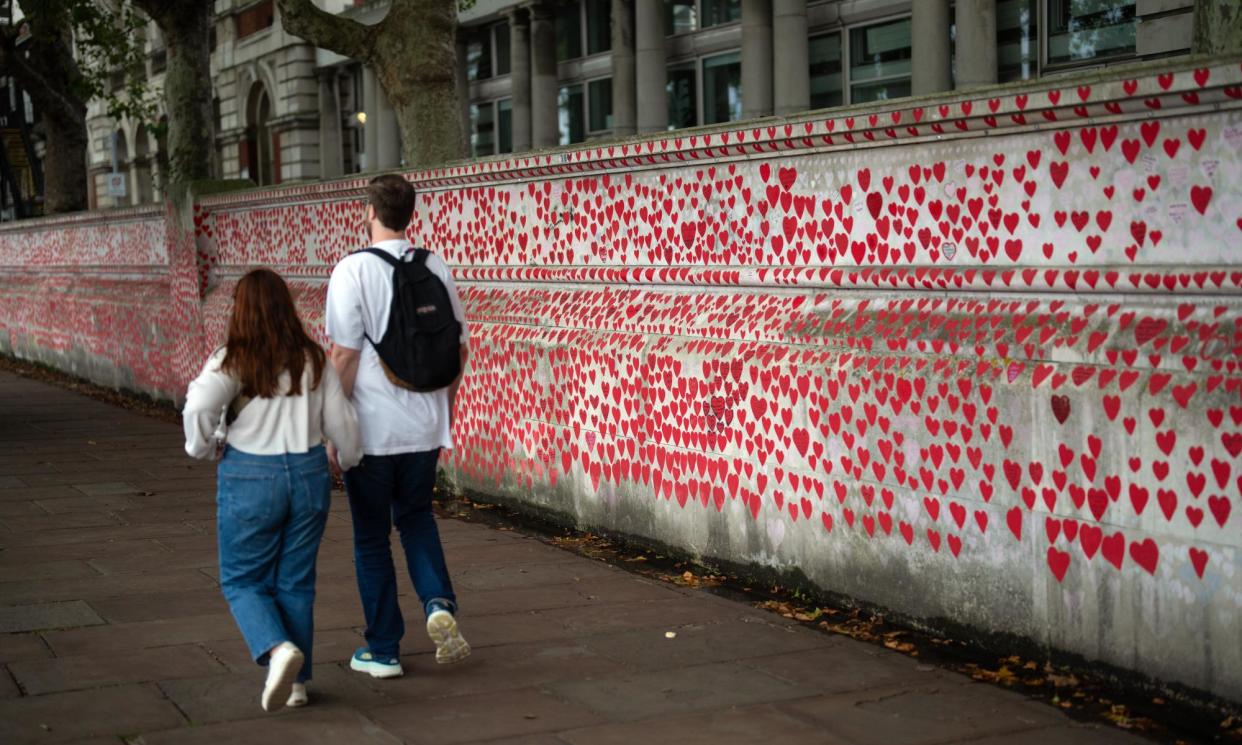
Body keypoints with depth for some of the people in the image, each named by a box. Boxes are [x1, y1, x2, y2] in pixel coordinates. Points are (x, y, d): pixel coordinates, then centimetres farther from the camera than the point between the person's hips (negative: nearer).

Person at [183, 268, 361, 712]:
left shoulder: (233, 361, -9)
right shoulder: (313, 359, 2)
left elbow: (198, 408, -22)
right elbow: (341, 422, 5)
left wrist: (203, 448, -2)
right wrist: (349, 458, 24)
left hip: (250, 478, -3)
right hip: (309, 475, 4)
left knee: (243, 580, 11)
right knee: (295, 583, 14)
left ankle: (279, 649, -14)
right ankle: (295, 681, 19)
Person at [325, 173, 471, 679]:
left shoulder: (354, 270, -12)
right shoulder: (435, 268, 2)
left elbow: (345, 354, -14)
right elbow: (458, 346, 7)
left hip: (371, 428, -4)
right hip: (425, 426, 4)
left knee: (372, 537, 9)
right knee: (416, 517, 24)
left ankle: (383, 650, 16)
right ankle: (438, 604, 2)